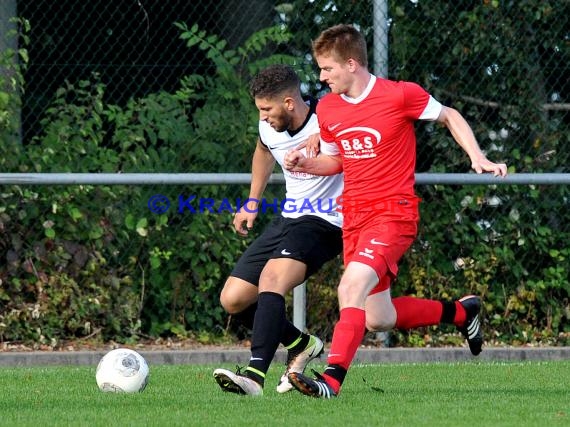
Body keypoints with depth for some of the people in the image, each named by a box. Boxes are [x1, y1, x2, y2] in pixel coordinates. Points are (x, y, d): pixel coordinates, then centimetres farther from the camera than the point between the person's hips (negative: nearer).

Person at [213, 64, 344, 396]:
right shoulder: (269, 127, 1)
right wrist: (253, 202, 25)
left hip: (324, 223, -8)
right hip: (288, 219, 8)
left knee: (272, 278, -33)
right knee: (233, 299, 4)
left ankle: (255, 375, -43)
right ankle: (301, 345, 26)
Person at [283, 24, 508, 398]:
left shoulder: (400, 95, -11)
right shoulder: (327, 108, 6)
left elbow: (449, 116, 5)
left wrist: (478, 158, -7)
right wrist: (305, 165, 0)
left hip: (395, 212, -7)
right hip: (354, 216, 7)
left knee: (351, 288, -28)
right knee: (378, 319, 10)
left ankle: (332, 379, -31)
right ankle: (460, 312, 34)